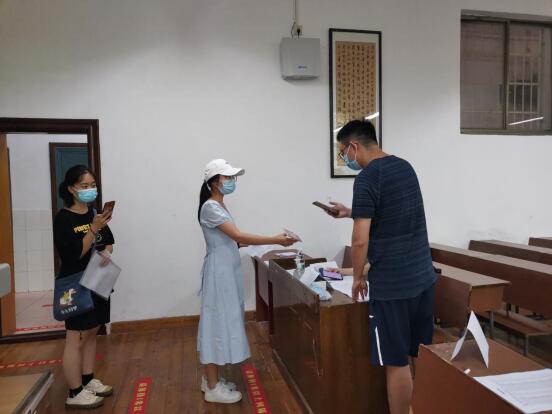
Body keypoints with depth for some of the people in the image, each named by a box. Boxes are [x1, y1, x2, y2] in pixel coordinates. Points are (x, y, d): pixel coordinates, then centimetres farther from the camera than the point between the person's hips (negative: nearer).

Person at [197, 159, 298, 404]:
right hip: (219, 272, -10)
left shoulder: (219, 206, 12)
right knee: (218, 322, -1)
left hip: (227, 271, 10)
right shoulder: (210, 207, -18)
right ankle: (213, 388, 13)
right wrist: (276, 240, -26)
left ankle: (211, 379, 28)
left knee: (223, 321, 15)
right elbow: (238, 236, -25)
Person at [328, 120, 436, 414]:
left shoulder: (367, 178, -16)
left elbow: (360, 240, -19)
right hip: (424, 276, 9)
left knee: (397, 363, 5)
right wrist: (352, 213, 26)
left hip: (392, 285, -8)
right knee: (423, 357, 19)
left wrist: (357, 277, -3)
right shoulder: (405, 167, 10)